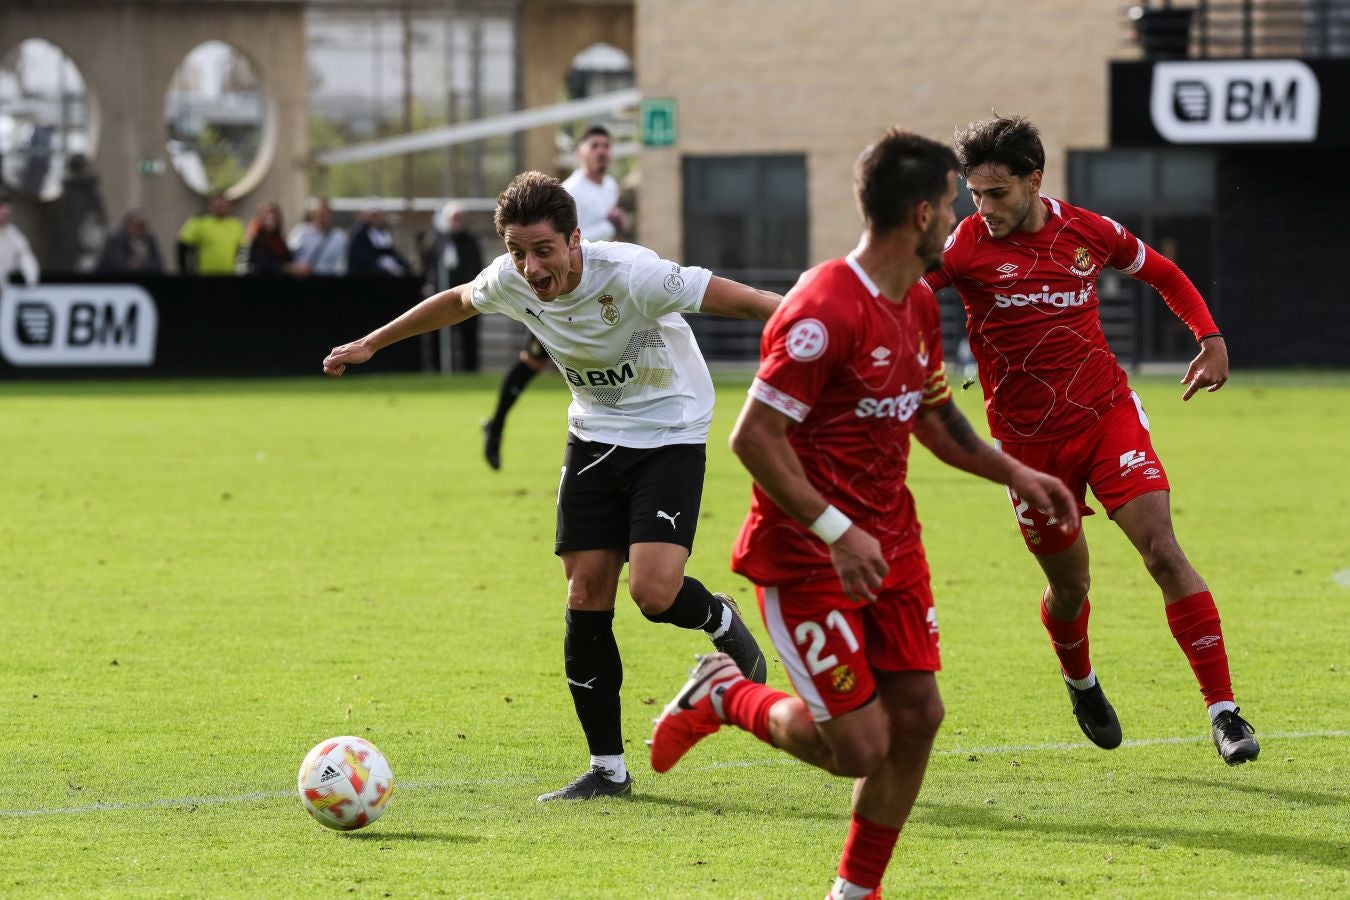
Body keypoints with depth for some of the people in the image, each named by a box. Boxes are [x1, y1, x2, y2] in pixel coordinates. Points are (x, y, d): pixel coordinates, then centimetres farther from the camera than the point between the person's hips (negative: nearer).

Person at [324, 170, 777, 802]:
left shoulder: (630, 275, -29)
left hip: (670, 435, -5)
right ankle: (607, 769, 9)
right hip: (594, 436, 5)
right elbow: (457, 302, 13)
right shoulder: (510, 282, -11)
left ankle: (722, 622, 15)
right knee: (586, 596, -1)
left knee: (653, 591, -22)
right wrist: (370, 344, 21)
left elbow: (736, 299, -29)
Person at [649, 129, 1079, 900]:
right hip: (807, 554, -9)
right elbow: (754, 436, -24)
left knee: (918, 713, 3)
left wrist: (1015, 473, 18)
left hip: (889, 542, 9)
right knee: (860, 746, -9)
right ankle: (723, 697, 17)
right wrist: (838, 533, -27)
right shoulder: (826, 309, -23)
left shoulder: (919, 305, 8)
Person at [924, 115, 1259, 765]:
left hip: (1108, 416, 1)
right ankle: (1080, 683, 43)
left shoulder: (1088, 231, -1)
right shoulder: (967, 246, -9)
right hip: (1029, 441, -1)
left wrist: (1210, 336, 4)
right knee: (1068, 585, 9)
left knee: (1162, 551, -14)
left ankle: (1222, 709, -13)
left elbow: (1162, 273, 16)